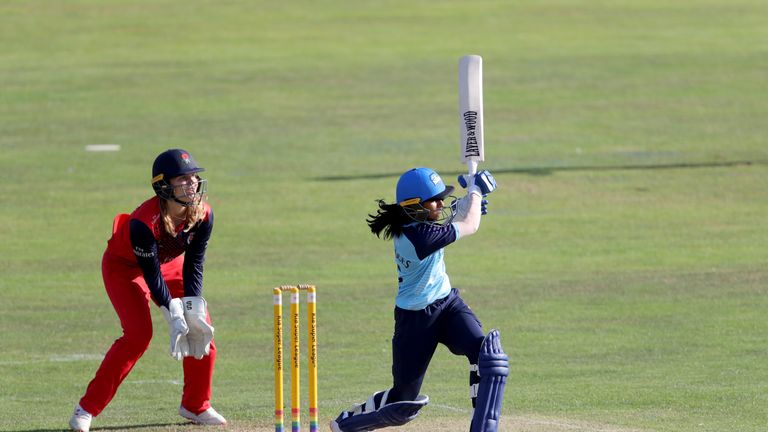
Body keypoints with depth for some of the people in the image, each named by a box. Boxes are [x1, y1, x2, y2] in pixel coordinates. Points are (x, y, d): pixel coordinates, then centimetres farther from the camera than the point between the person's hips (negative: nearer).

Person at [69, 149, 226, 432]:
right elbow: (151, 275, -31)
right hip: (124, 267, -6)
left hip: (169, 263, 6)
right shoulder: (143, 222, -38)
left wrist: (193, 310, -21)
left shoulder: (203, 215, -22)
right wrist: (174, 315, -31)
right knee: (138, 333, -22)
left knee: (202, 326, -4)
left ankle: (196, 406, 15)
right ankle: (86, 409, -16)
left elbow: (194, 265, -14)